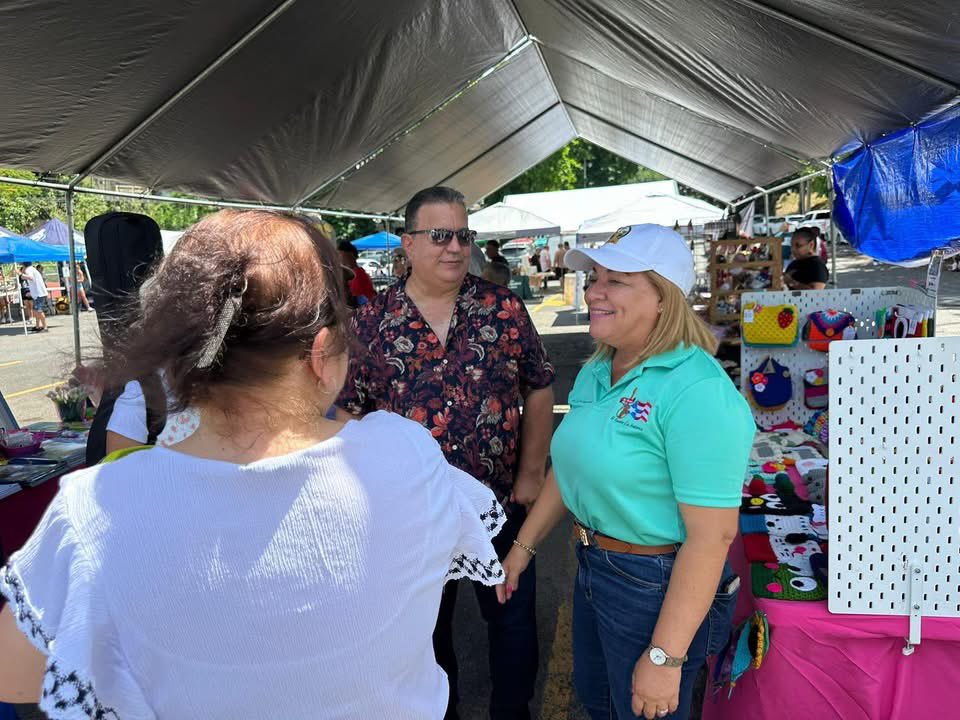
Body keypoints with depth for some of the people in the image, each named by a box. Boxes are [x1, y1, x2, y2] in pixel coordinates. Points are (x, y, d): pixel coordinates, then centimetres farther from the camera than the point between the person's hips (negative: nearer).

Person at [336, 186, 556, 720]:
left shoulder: (505, 308, -4)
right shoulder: (370, 323, -5)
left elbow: (538, 389, 2)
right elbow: (347, 412, 0)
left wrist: (532, 471, -3)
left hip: (502, 501, 1)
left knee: (513, 616, 16)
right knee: (426, 623, 20)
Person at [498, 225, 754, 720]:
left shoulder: (698, 393, -26)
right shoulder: (596, 371, 1)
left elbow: (712, 535, -26)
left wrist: (665, 657, -22)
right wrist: (522, 547, 13)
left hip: (655, 586, -8)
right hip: (593, 568, 8)